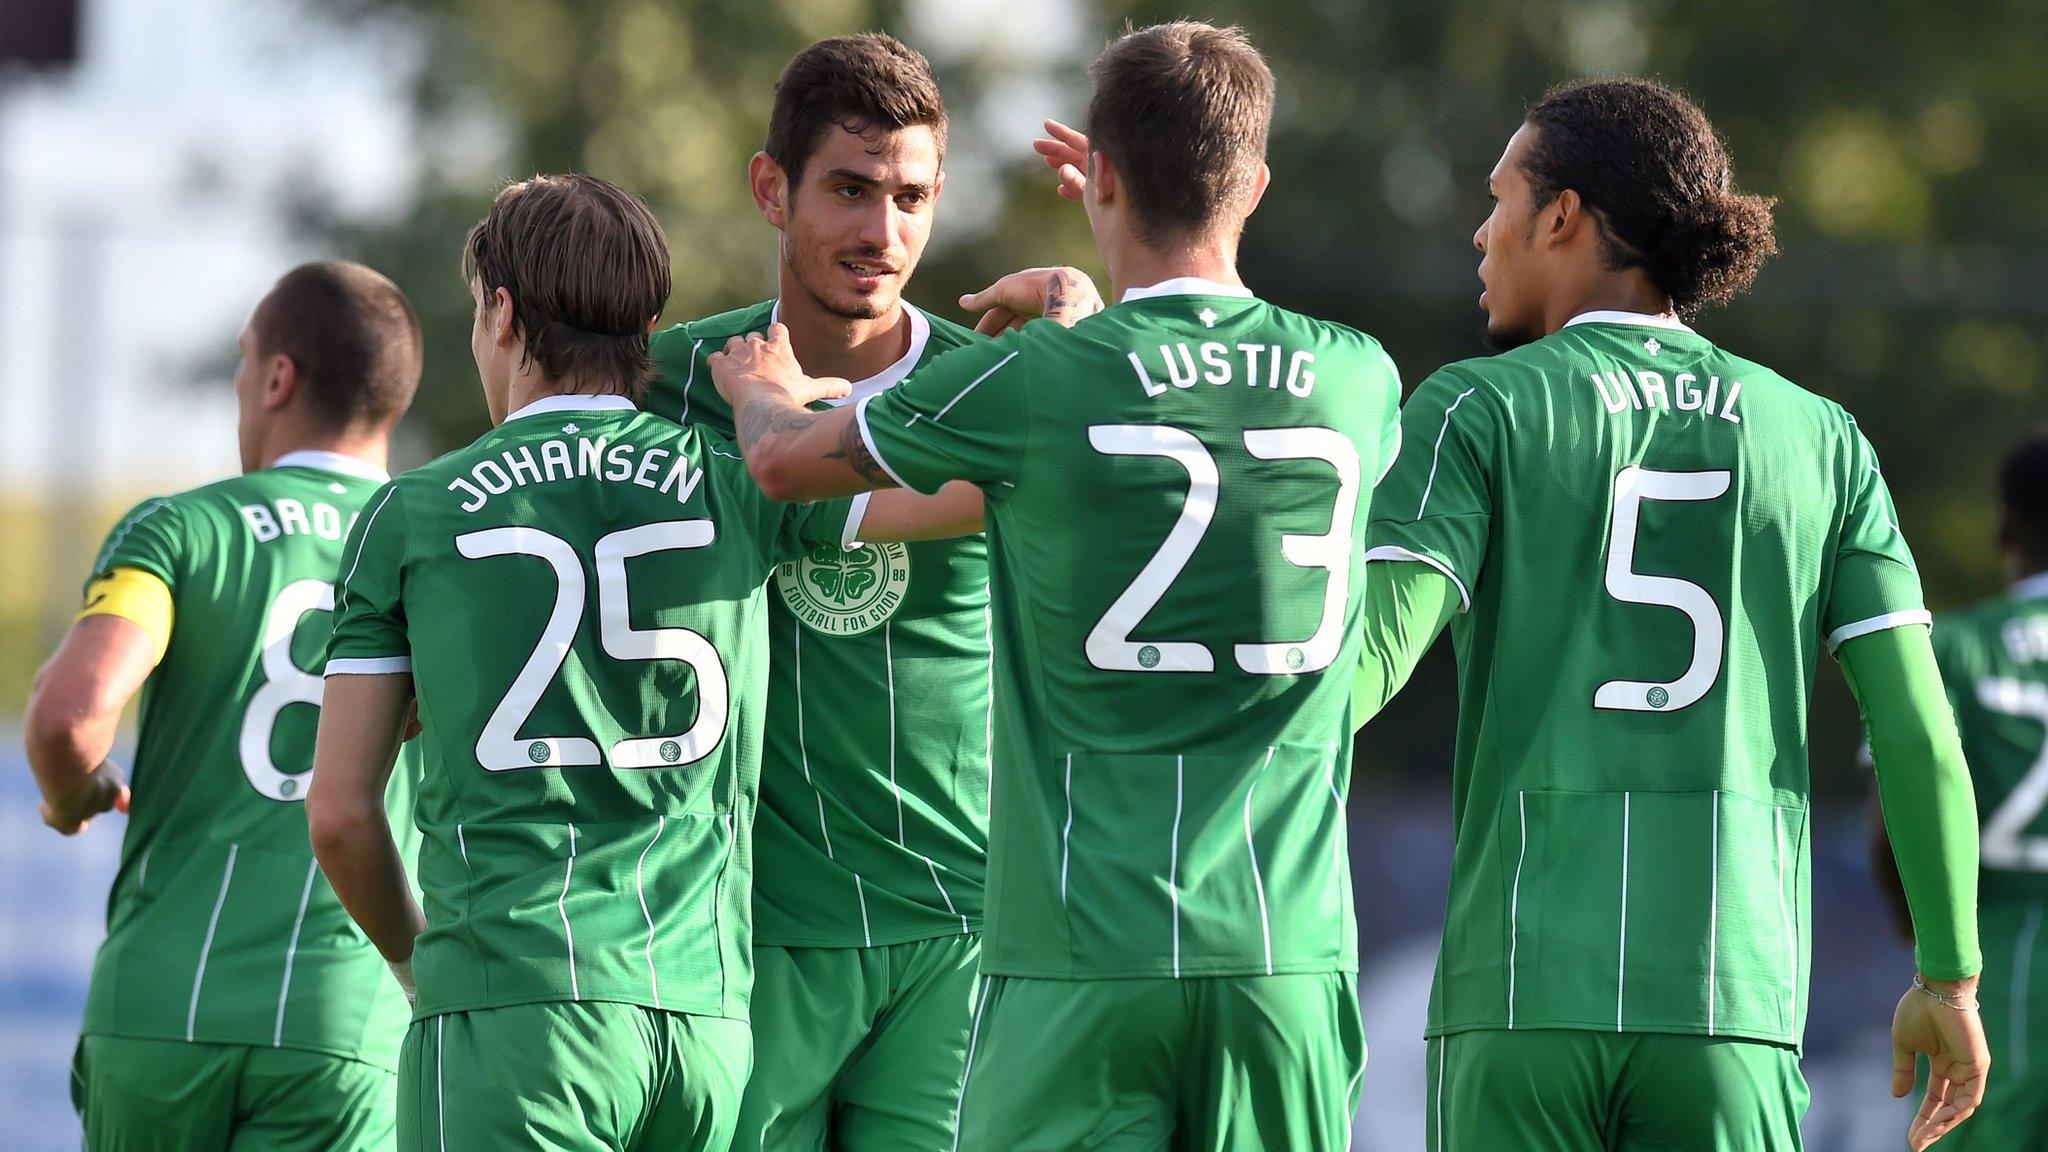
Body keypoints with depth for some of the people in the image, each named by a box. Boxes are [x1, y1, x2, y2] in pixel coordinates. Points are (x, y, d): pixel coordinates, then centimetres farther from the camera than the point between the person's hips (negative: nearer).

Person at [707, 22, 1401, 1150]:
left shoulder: (1035, 382, -6)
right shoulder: (1357, 381, 4)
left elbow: (785, 461, 11)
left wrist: (762, 387, 35)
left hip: (1080, 963, -3)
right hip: (1287, 957, 3)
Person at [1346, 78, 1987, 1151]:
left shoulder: (1477, 409, 0)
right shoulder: (1815, 437, 9)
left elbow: (1364, 663, -13)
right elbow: (1918, 725, 4)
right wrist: (1952, 978, 14)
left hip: (1526, 982, -2)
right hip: (1729, 994, 2)